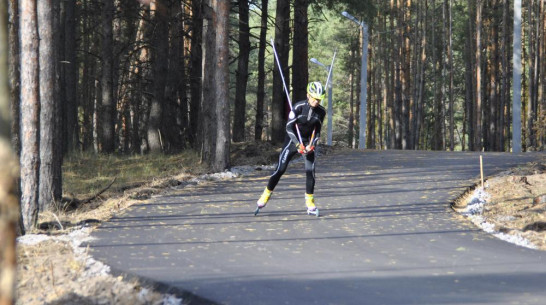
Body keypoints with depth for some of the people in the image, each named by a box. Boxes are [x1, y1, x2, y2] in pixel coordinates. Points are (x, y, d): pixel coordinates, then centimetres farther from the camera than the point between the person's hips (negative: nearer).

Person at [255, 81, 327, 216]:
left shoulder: (321, 112, -7)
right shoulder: (299, 107, -20)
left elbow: (317, 131, 4)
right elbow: (289, 127, -17)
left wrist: (312, 145, -12)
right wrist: (298, 144, -25)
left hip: (308, 143, 3)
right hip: (293, 139, -3)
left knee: (310, 171, -9)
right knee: (280, 169, -6)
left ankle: (310, 204, 1)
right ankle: (265, 196, 11)